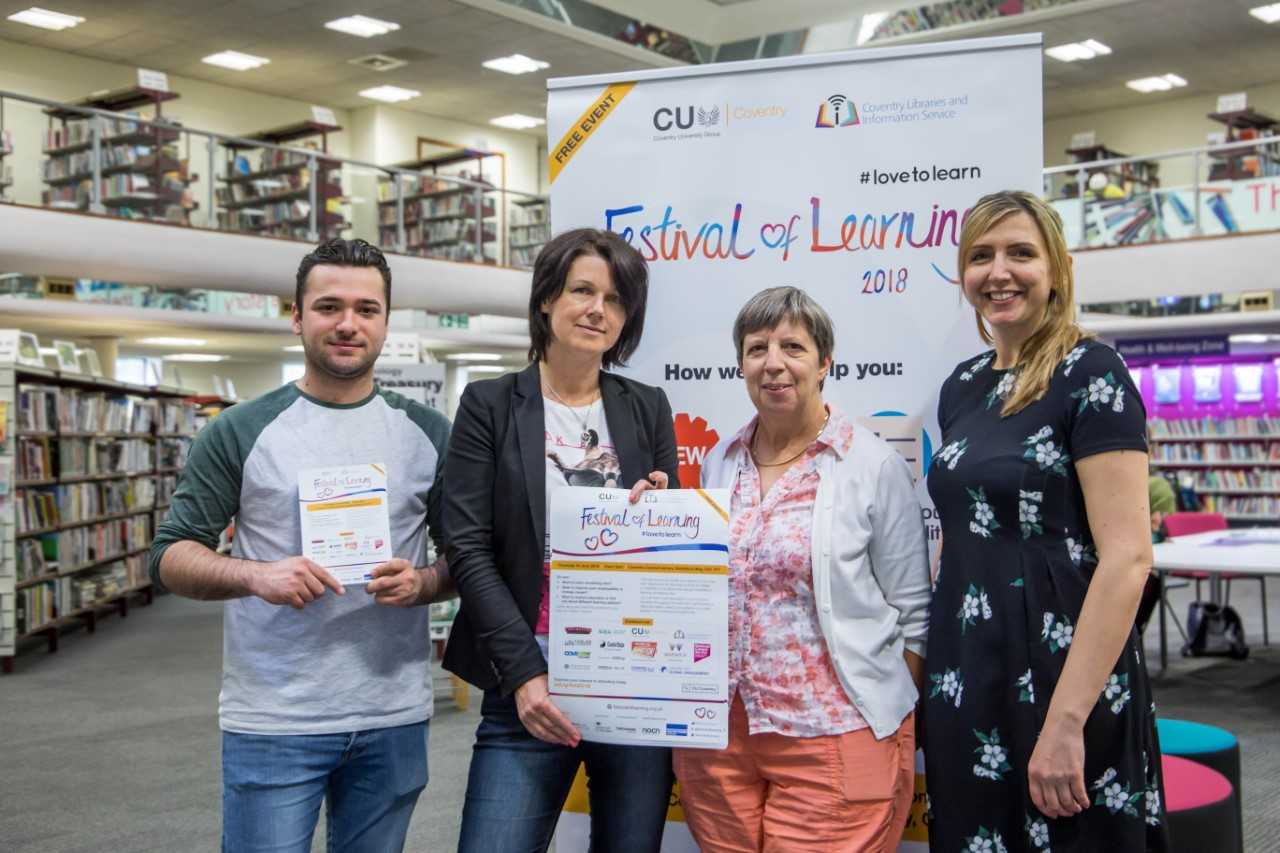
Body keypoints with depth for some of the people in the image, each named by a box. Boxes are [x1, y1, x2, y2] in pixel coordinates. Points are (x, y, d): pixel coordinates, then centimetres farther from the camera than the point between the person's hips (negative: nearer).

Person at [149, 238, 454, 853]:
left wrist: (422, 584, -13)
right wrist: (256, 575, -21)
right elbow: (170, 556, -1)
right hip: (271, 724, -2)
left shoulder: (427, 433, 6)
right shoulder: (241, 432, -1)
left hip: (394, 720, 3)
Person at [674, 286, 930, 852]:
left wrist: (898, 727, -3)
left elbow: (910, 613, -3)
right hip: (717, 731, 5)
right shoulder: (719, 464, 9)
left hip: (832, 737, -4)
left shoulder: (875, 466, -5)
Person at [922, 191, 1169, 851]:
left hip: (1062, 678, -6)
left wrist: (1066, 722, -21)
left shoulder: (1090, 374, -11)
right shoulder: (962, 386, 9)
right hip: (965, 681, 7)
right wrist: (931, 661, 12)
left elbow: (1127, 557, -18)